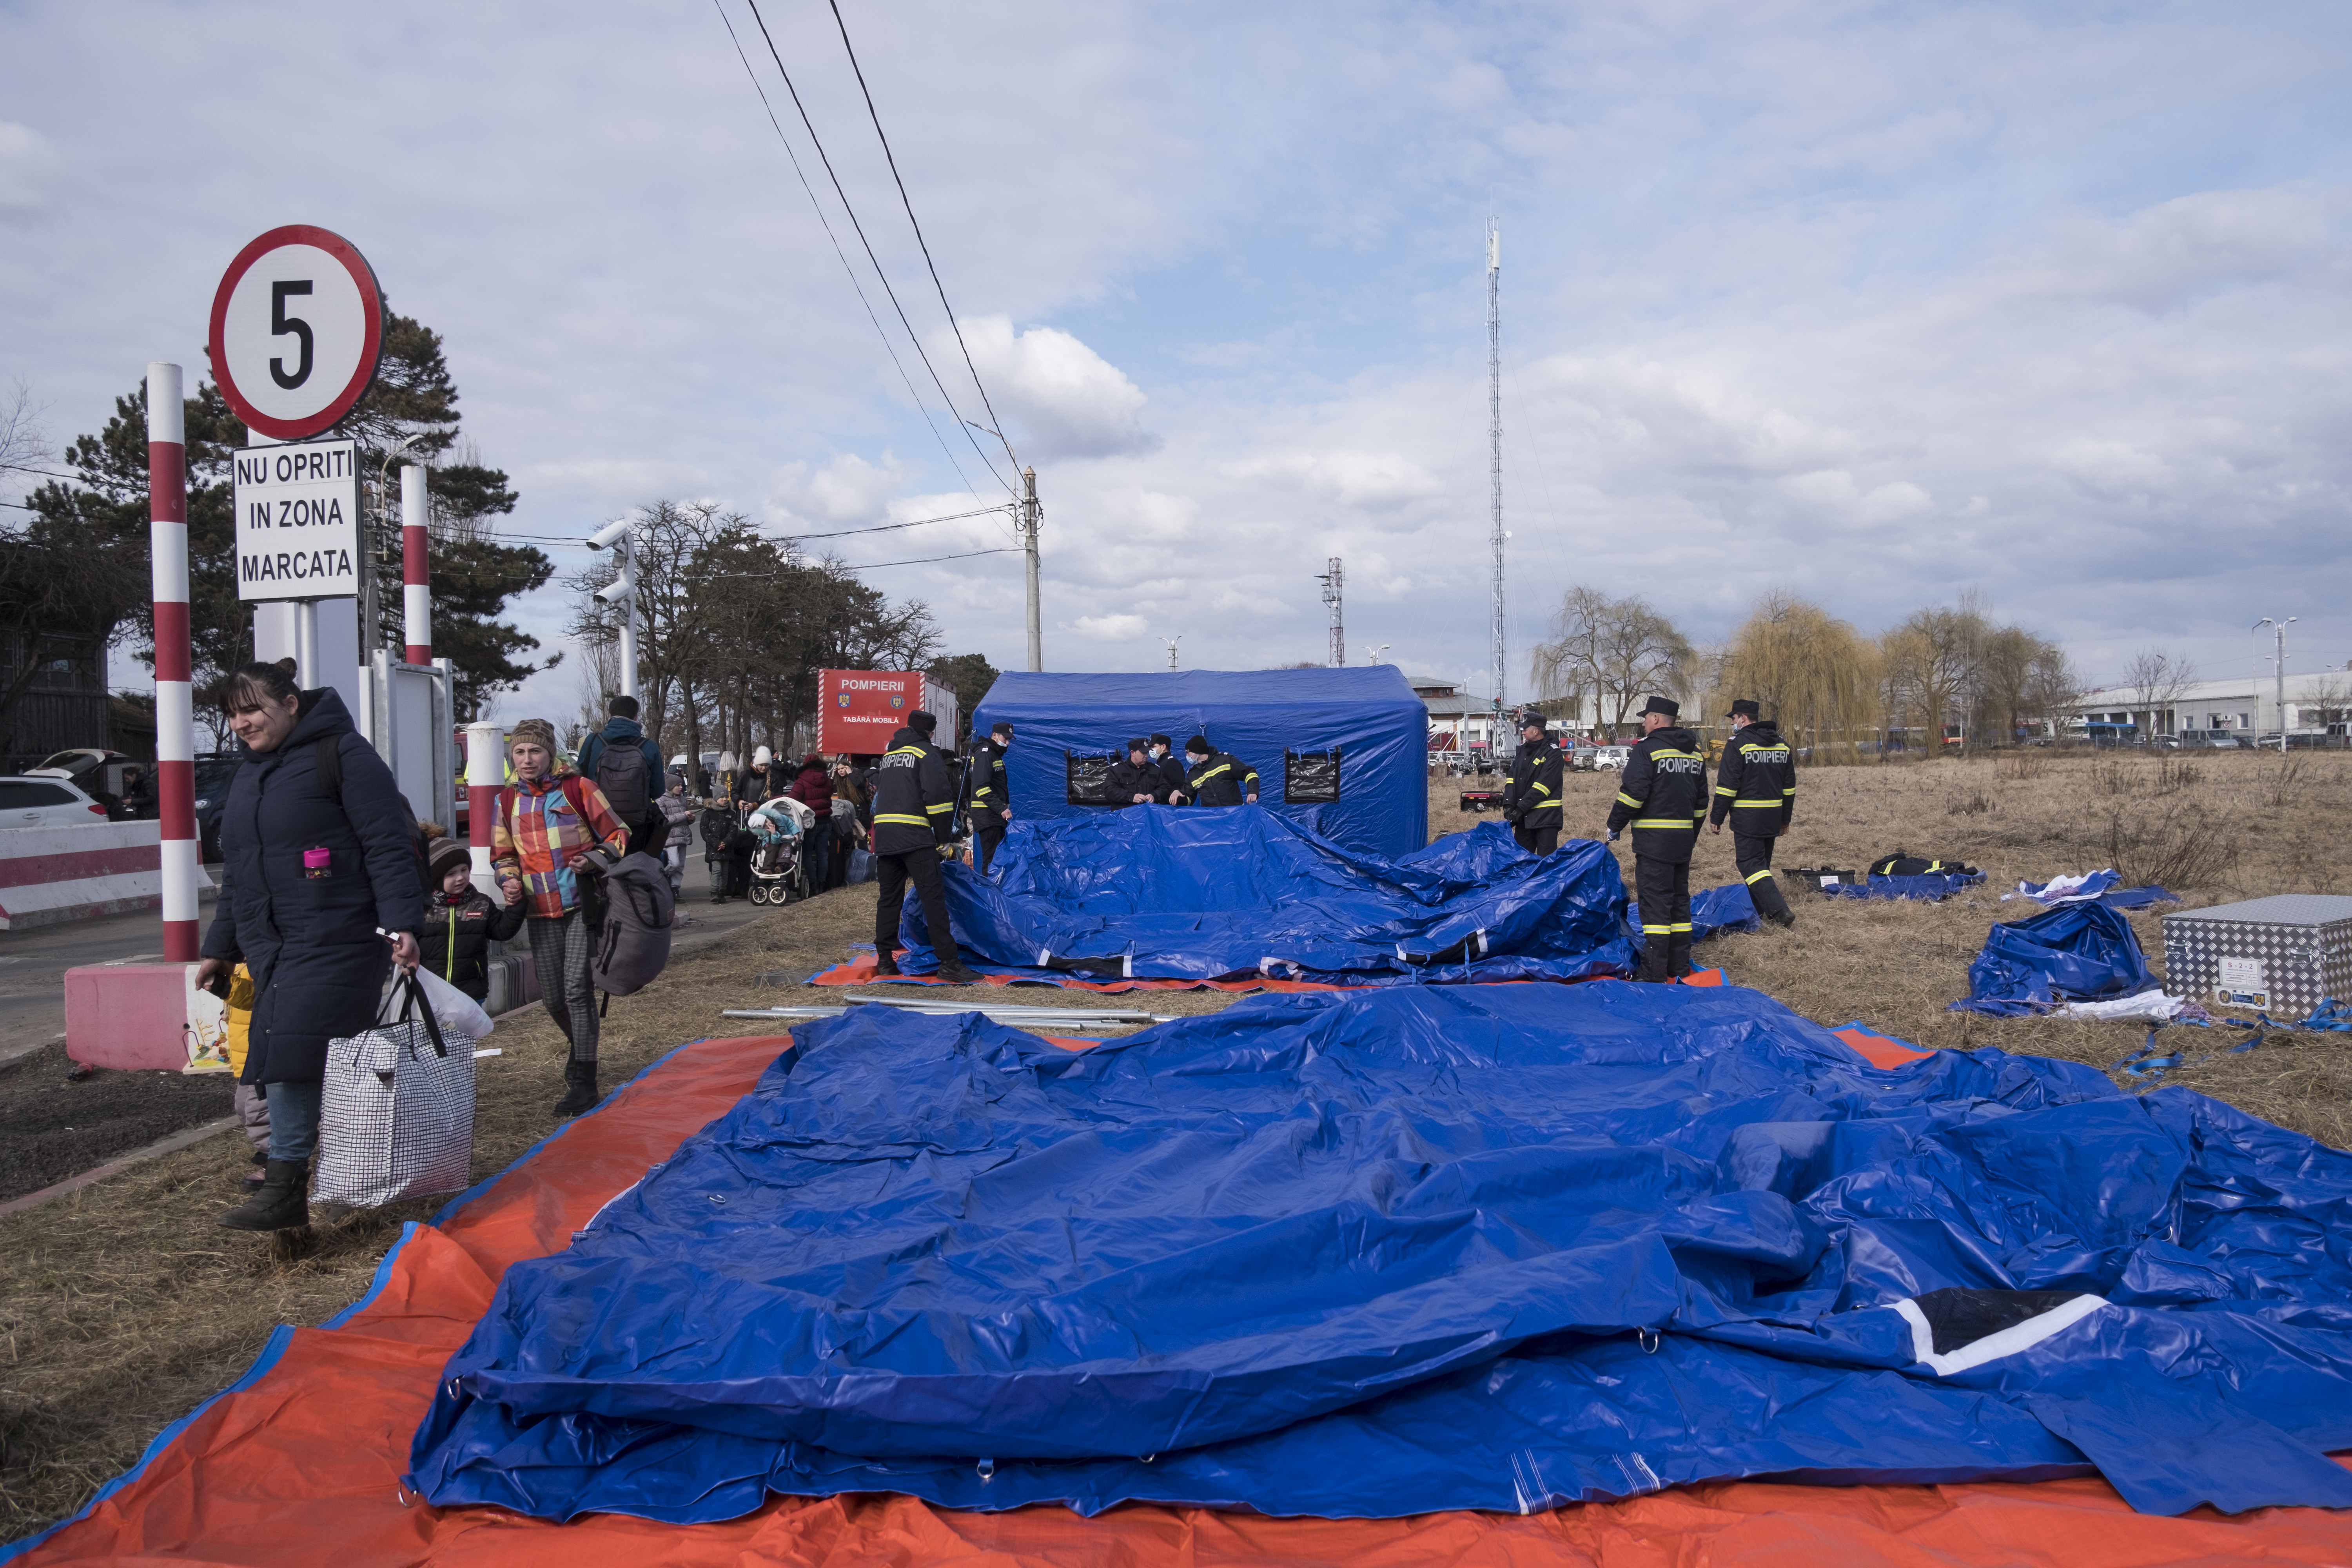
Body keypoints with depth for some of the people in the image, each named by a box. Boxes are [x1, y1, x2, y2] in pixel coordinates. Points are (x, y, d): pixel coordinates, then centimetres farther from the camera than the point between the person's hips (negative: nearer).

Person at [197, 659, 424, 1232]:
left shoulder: (342, 754, -5)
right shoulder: (248, 776, 21)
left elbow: (387, 846, -12)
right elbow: (235, 873, 28)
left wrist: (401, 922, -20)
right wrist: (221, 948, 26)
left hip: (335, 942, -8)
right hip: (271, 947, 8)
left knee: (291, 1050, -16)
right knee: (282, 1054, 5)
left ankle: (286, 1186, -12)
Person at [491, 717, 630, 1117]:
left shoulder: (577, 788, -4)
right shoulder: (508, 801, 9)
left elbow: (618, 835, 1)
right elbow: (503, 853, 22)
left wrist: (594, 860, -18)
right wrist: (508, 880, 1)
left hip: (582, 904, -4)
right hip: (541, 912, 5)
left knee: (577, 988, -14)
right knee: (552, 997, 8)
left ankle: (584, 1081, -8)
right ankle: (580, 1048, 38)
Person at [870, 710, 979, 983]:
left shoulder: (890, 754, 23)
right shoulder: (927, 752, 1)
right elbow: (937, 794, -11)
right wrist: (943, 837, -2)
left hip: (884, 835, 7)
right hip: (915, 836, -7)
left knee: (889, 898, 14)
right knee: (933, 898, -8)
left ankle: (884, 960, 17)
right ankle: (949, 963, -12)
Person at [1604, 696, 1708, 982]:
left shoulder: (1647, 748, -10)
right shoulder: (1695, 752, 14)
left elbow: (1633, 794, -16)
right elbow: (1701, 800, 19)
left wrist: (1615, 824, -3)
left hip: (1654, 838, -7)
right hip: (1684, 836, 7)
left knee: (1655, 902, -6)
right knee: (1680, 898, 14)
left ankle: (1655, 973, -6)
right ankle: (1681, 967, 19)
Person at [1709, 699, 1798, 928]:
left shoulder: (1739, 743, -11)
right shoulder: (1781, 744, 12)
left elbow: (1727, 785, -13)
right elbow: (1789, 785, 17)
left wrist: (1716, 818, -7)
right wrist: (1785, 818, 23)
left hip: (1747, 817, -7)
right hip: (1773, 817, 8)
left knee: (1751, 864, -6)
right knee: (1762, 863, 18)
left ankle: (1779, 910, -19)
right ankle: (1755, 910, 28)